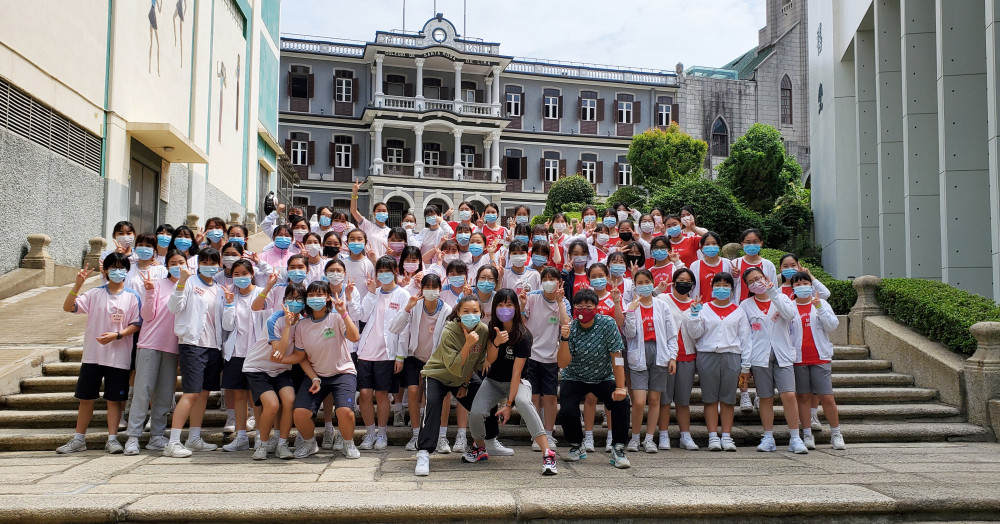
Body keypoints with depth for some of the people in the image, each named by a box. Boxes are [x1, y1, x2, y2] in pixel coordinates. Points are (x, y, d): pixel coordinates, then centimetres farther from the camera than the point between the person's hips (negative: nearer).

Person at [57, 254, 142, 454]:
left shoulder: (132, 297, 0)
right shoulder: (94, 294, 3)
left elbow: (136, 324, -2)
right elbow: (68, 307, -6)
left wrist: (116, 335, -18)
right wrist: (77, 284, -18)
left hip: (118, 357, -2)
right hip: (92, 355, 2)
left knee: (114, 399, 3)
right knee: (85, 398, 10)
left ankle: (112, 438, 11)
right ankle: (79, 439, 21)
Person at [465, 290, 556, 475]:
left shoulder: (523, 336, -18)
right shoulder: (492, 329, -4)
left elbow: (516, 372, -21)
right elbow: (490, 359, -12)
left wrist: (508, 404, -25)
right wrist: (496, 342, -34)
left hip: (516, 382, -4)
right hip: (493, 381, 4)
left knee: (523, 402, -37)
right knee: (475, 413, -21)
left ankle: (548, 455, -36)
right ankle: (480, 448, 13)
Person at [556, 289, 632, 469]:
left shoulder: (607, 324, -17)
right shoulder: (570, 329, -15)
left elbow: (616, 357, -17)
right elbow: (563, 364, -22)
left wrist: (620, 387, -24)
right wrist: (564, 339, -37)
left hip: (603, 378, 0)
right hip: (574, 378, 0)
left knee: (621, 401, -26)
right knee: (567, 412, -20)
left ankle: (618, 449, -10)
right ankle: (577, 446, 11)